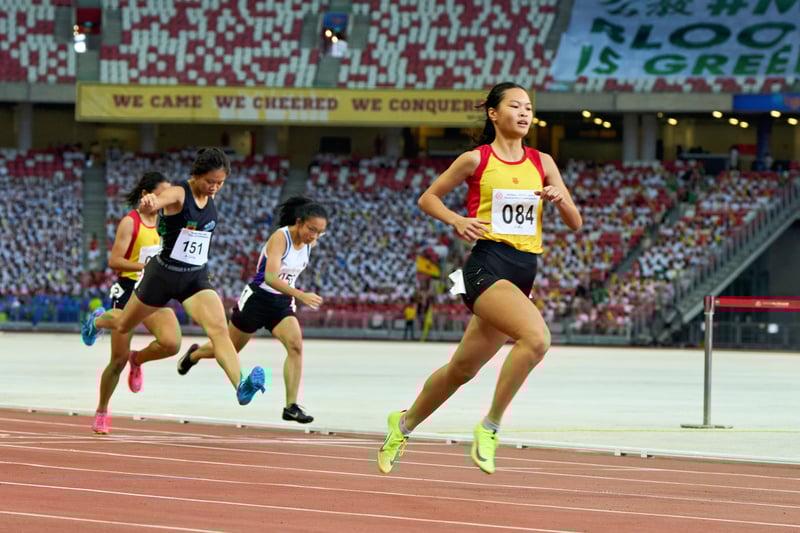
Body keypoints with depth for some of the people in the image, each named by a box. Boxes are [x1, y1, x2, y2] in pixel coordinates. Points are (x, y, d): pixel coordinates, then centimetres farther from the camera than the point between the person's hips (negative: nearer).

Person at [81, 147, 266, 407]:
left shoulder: (210, 199, 1)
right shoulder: (178, 194, -20)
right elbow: (153, 204, -44)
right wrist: (147, 203, -67)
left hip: (196, 278, 4)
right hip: (163, 275, -4)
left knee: (219, 328, -23)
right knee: (124, 325, 22)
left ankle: (241, 386, -40)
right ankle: (98, 320, 59)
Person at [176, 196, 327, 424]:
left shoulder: (310, 243, -3)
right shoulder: (280, 237, -26)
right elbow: (270, 277, -37)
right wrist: (301, 295, -47)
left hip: (282, 303, 5)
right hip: (257, 299, -5)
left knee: (295, 344, -22)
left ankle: (291, 406, -21)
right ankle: (193, 355, 49)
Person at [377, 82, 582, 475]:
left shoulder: (542, 163, 11)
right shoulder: (476, 160, 0)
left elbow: (575, 223, 13)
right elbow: (427, 198, 10)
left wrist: (561, 199, -8)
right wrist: (457, 221, -8)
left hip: (524, 272, 6)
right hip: (487, 264, -6)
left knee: (463, 369, 15)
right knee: (536, 337, -30)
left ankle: (405, 424, 37)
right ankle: (490, 427, -18)